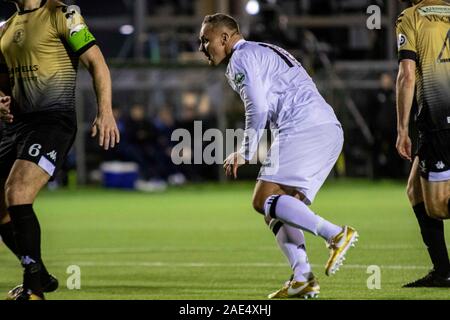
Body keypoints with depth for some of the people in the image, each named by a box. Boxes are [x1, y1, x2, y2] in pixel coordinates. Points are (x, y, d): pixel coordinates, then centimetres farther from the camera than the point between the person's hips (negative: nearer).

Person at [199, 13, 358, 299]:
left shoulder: (242, 58, 2)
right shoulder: (266, 53, 32)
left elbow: (258, 109, -9)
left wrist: (246, 154, 0)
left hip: (305, 127, -10)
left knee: (265, 199, -13)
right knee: (280, 206, 11)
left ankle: (336, 234, -22)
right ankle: (303, 280, -2)